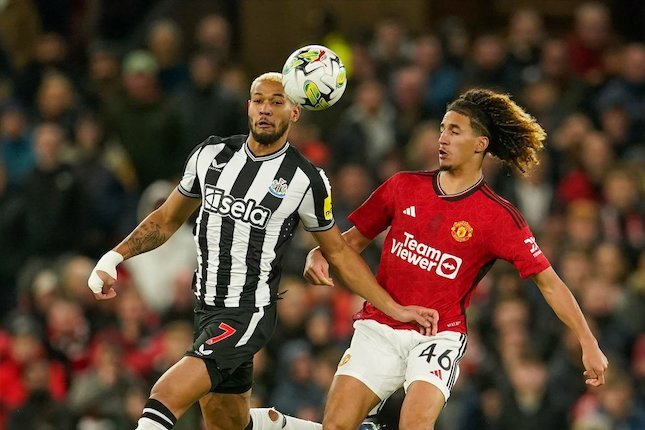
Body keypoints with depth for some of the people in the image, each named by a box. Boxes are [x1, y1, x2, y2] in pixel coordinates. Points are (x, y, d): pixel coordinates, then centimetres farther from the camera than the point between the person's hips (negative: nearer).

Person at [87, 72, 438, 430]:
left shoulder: (305, 181, -7)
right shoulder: (212, 154, 4)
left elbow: (338, 252, 4)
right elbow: (168, 219, 16)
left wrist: (395, 309, 2)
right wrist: (115, 257, 4)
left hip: (250, 314, -6)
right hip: (206, 307, 6)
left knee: (165, 398, -25)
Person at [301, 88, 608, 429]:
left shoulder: (498, 216, -5)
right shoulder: (404, 187, 5)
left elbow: (548, 281, -3)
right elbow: (355, 238, 17)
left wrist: (588, 344, -8)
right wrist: (319, 256, -4)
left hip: (439, 336, -3)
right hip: (378, 327, 3)